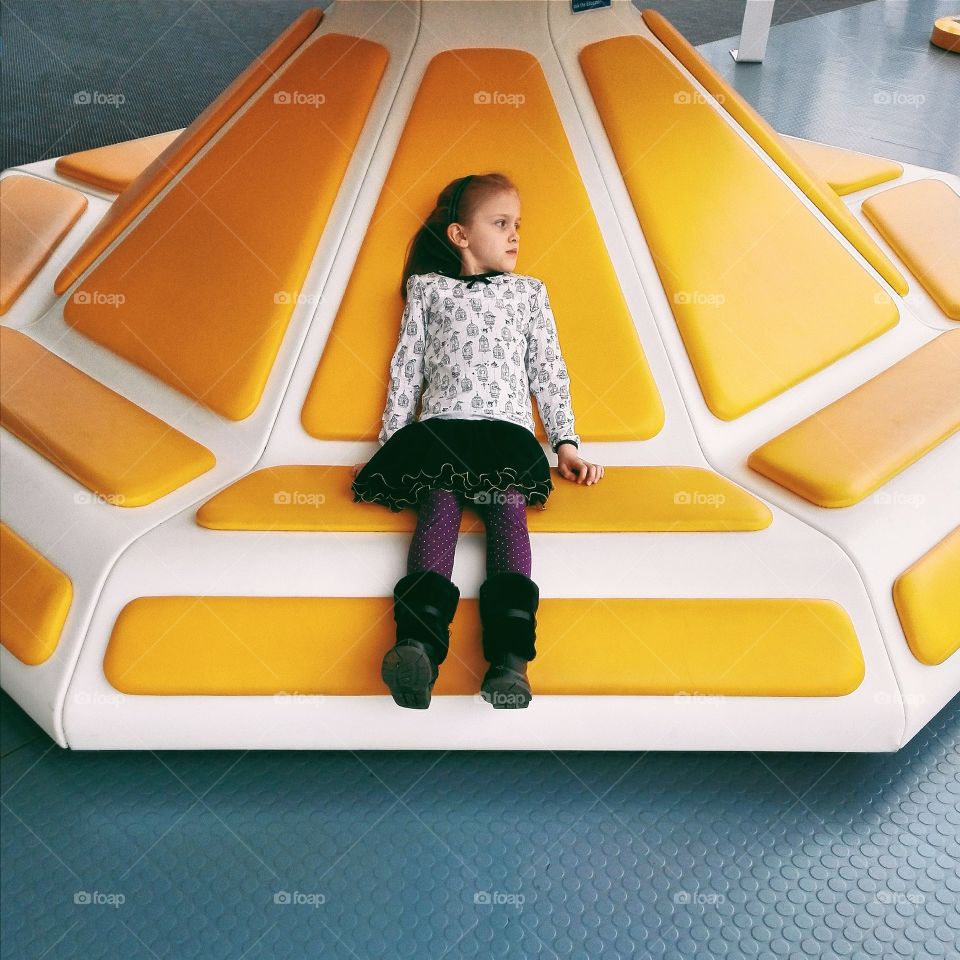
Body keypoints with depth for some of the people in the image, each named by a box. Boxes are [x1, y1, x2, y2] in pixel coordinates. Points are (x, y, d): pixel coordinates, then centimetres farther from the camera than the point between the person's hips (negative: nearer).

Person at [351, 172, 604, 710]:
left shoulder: (530, 292, 26)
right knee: (441, 503, -28)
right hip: (439, 427, 0)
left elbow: (549, 372, 21)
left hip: (507, 428, 1)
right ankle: (419, 645, -47)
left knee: (510, 505, -28)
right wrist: (389, 441, 11)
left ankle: (511, 655, -44)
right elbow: (406, 368, 19)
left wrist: (567, 445, 11)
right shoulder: (427, 288, 22)